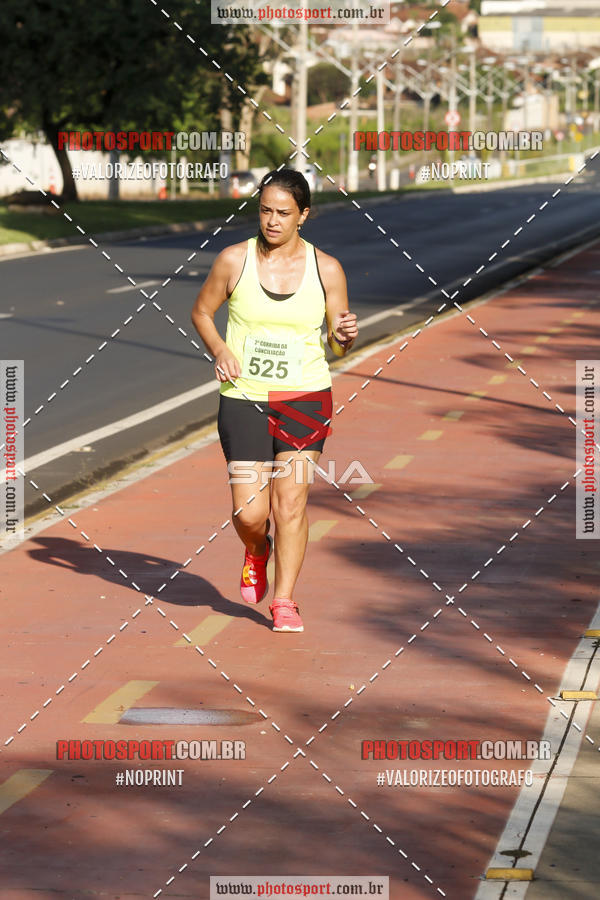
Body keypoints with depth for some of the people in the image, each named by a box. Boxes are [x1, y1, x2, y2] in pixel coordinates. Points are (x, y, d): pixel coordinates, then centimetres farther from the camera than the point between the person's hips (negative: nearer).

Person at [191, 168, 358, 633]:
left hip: (306, 398, 0)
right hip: (244, 398, 0)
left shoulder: (326, 269, -1)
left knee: (291, 501, -8)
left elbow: (338, 346, 6)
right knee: (249, 514, -4)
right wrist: (220, 350, -8)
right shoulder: (234, 260, -3)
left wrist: (346, 335, -18)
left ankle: (285, 602, 6)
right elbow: (201, 312, 11)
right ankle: (257, 552, 32)